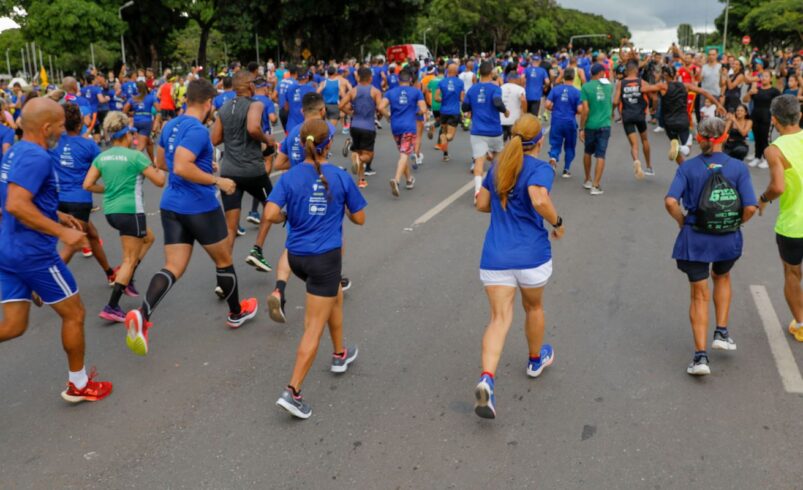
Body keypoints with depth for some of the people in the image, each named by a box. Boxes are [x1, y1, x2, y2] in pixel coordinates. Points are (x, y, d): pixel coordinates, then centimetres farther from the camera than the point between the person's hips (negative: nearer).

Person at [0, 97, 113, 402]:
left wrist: (56, 216, 23)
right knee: (74, 314, 8)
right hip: (34, 252, -9)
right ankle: (79, 385, 22)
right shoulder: (37, 157, -19)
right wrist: (62, 232, -25)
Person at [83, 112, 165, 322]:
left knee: (148, 238, 28)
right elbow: (159, 182, -7)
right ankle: (111, 307, -5)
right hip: (130, 211, -7)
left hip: (110, 211, 7)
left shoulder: (101, 157, 6)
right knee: (130, 260, 0)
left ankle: (127, 280, 20)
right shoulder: (136, 156, -10)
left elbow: (88, 185, 3)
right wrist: (161, 171, 14)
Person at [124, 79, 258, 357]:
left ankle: (142, 315, -19)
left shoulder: (170, 126, 9)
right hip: (201, 207, -7)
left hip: (171, 206, 7)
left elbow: (161, 163, 21)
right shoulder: (197, 130, -18)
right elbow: (182, 167, -29)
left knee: (173, 268, 4)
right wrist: (217, 182, -20)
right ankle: (237, 313, 33)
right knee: (224, 261, 15)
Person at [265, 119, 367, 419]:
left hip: (296, 256, 5)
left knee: (336, 295, 31)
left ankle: (340, 354, 45)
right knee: (314, 327, -1)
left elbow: (271, 214, -15)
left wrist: (286, 218, 6)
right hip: (325, 257, -4)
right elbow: (359, 219, 0)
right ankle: (293, 391, -6)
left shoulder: (289, 177, -4)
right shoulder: (341, 177, -7)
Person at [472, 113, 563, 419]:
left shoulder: (497, 167, 9)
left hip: (495, 257, 3)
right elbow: (540, 201, -27)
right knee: (533, 307, 23)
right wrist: (557, 223, -11)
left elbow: (482, 204, 16)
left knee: (500, 318, -1)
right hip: (531, 256, -3)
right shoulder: (540, 169, -9)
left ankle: (486, 379, -21)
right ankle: (536, 360, 46)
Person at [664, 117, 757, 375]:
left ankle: (701, 355, 3)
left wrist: (682, 221, -1)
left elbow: (671, 201, -18)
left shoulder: (688, 167, -6)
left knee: (699, 295, 9)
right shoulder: (738, 168, -5)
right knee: (722, 278, 32)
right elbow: (750, 207, -12)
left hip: (695, 238, -1)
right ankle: (721, 332, 28)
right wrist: (735, 224, 7)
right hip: (728, 239, 1)